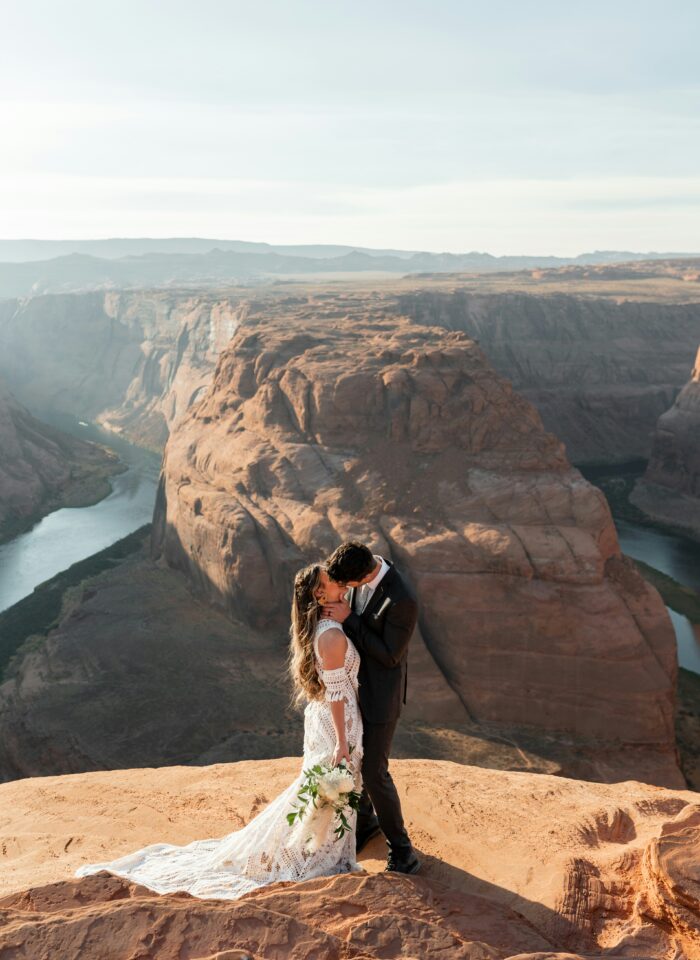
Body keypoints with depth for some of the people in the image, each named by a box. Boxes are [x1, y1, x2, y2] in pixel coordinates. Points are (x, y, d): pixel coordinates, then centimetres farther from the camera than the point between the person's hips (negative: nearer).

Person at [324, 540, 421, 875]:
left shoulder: (402, 600, -33)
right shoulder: (359, 572, -8)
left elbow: (390, 656, -24)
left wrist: (348, 619, -28)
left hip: (381, 693, -7)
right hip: (354, 684, 8)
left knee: (374, 772, -2)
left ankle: (401, 847, 20)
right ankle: (365, 820, 45)